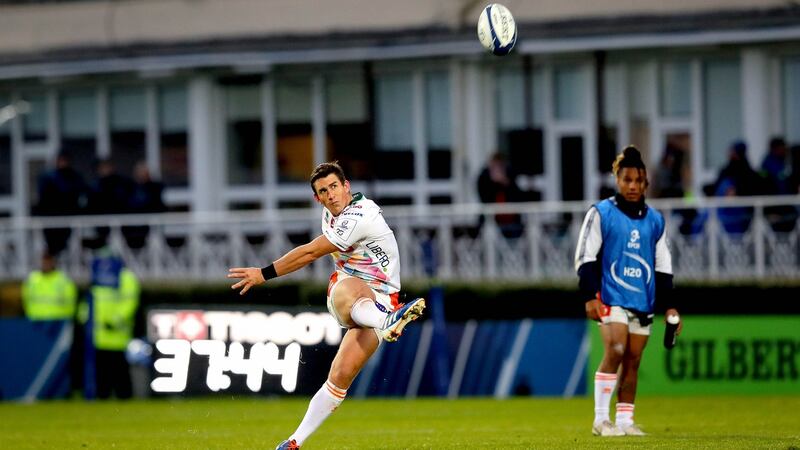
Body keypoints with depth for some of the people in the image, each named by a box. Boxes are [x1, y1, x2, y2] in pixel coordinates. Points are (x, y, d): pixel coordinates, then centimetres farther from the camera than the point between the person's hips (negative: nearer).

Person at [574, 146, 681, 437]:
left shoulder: (654, 220, 13)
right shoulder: (601, 214, 0)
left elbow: (663, 265, 18)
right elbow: (585, 257, -1)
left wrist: (669, 304, 14)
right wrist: (590, 297, -9)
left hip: (643, 301, 5)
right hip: (612, 297, -5)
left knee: (633, 360, 4)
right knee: (615, 351, -19)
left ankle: (625, 420, 11)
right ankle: (600, 420, -16)